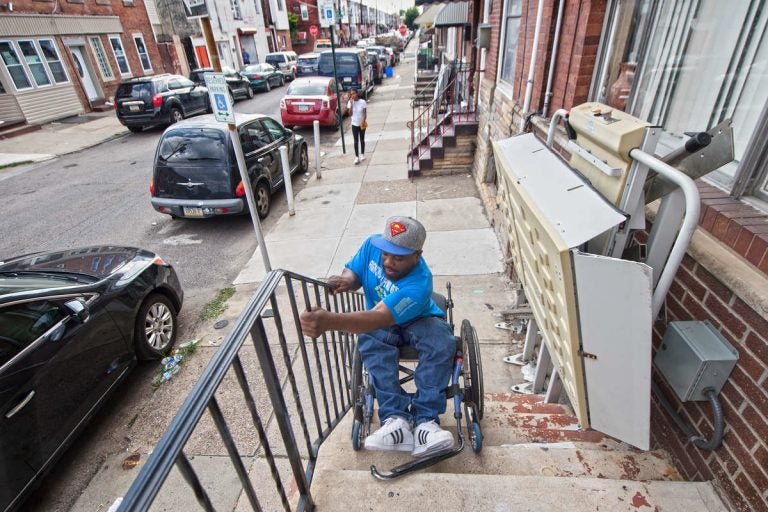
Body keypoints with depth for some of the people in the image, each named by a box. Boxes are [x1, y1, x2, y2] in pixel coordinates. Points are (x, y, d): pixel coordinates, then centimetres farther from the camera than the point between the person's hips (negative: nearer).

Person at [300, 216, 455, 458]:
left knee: (442, 343, -34)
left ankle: (425, 420, -32)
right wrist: (347, 279, -30)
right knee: (371, 342, -32)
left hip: (419, 320, -3)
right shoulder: (372, 244, -22)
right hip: (380, 324, 3)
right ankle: (396, 417, -34)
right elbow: (354, 271, -3)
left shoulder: (419, 283, -38)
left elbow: (378, 319, -50)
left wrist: (330, 321, -67)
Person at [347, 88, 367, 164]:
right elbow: (350, 113, -13)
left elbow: (365, 113, -8)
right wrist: (351, 103, -18)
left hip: (362, 124, -1)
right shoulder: (350, 102, -4)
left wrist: (363, 121, -20)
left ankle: (362, 154, 27)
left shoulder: (362, 102, -11)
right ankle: (357, 157, 3)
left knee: (362, 140, 12)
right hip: (354, 124, 1)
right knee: (356, 141, 1)